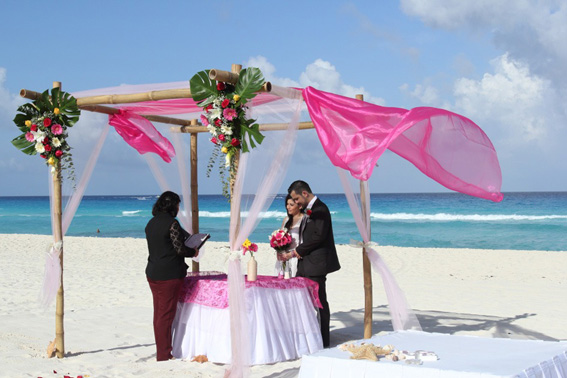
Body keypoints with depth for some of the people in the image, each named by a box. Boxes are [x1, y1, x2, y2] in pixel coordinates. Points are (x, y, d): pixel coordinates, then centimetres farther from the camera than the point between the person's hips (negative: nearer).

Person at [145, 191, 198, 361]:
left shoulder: (151, 223, 10)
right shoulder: (171, 223, -15)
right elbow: (179, 248, -17)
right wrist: (193, 252, 3)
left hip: (153, 272, 8)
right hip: (169, 275, -8)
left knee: (158, 314, 15)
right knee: (166, 314, -2)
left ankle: (161, 352, 24)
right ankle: (164, 355, 2)